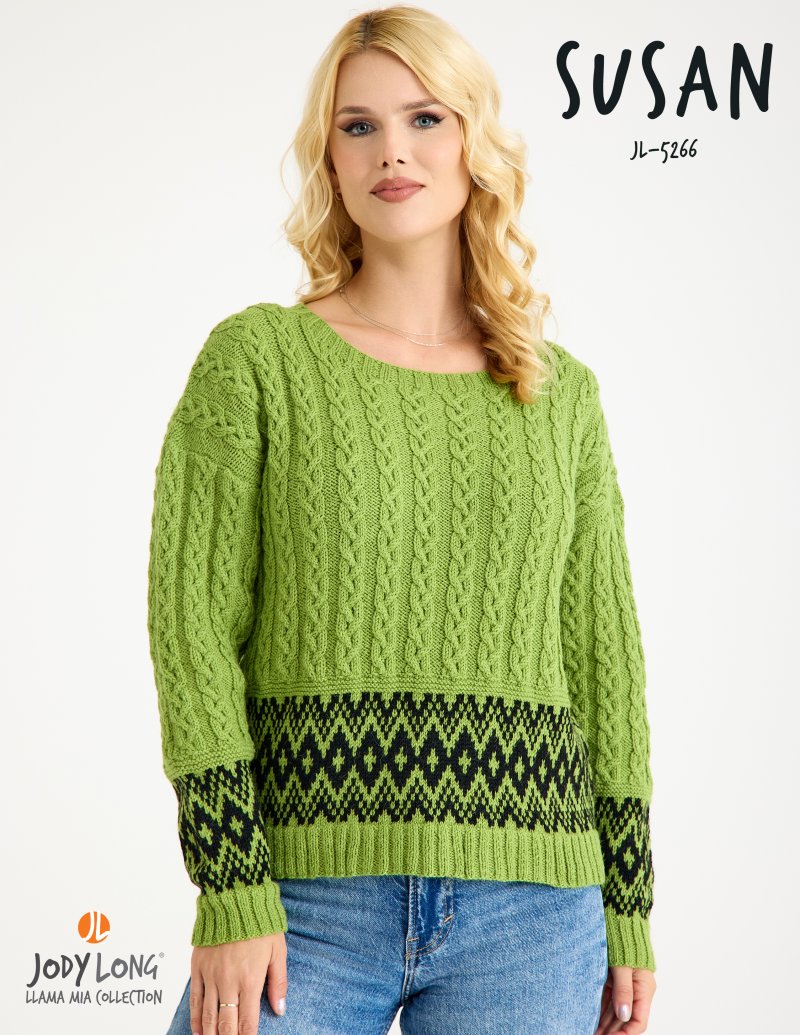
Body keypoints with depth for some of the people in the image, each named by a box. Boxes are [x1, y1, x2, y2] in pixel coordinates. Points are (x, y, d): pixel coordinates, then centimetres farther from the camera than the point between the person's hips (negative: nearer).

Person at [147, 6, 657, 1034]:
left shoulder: (562, 395, 10)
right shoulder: (255, 360, 1)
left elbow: (603, 653, 12)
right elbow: (192, 621, -4)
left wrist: (629, 912, 10)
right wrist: (233, 894, -10)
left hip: (530, 911, 2)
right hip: (310, 897, -2)